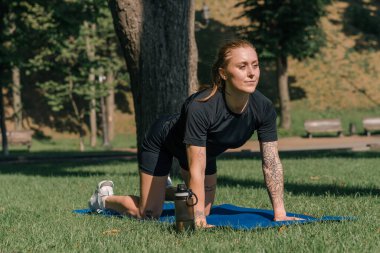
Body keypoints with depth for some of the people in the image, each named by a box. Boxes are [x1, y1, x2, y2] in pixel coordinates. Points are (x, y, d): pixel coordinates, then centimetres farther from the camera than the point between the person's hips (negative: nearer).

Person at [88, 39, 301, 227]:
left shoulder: (263, 108, -29)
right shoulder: (201, 108, -44)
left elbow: (271, 162, -22)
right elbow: (197, 170, -42)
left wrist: (280, 213, -25)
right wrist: (198, 220, -46)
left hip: (205, 147, 6)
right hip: (163, 141, -6)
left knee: (205, 210, 17)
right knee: (149, 214, -1)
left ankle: (166, 189, 47)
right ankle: (105, 197, 29)